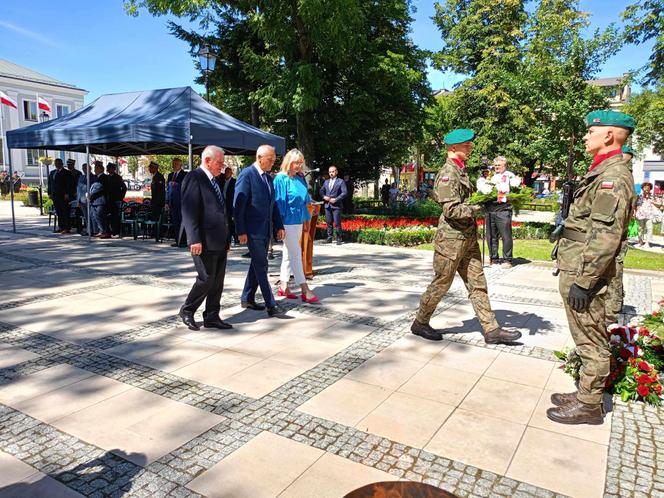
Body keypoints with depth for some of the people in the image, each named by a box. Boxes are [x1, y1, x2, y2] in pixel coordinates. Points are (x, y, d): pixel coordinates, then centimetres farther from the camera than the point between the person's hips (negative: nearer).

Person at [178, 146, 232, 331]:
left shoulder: (214, 181, 17)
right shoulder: (194, 178, -10)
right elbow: (189, 211, -17)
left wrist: (227, 238, 18)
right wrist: (194, 239, -23)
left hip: (220, 242, 9)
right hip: (205, 242, -8)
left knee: (217, 281, 10)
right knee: (206, 279, -3)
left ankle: (212, 317, 20)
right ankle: (187, 311, 18)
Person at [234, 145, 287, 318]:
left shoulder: (268, 177, 14)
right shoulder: (247, 174, -11)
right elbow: (238, 204, -14)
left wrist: (279, 226, 11)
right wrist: (241, 231, -17)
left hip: (266, 229, 8)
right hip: (253, 230, -8)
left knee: (257, 264, 15)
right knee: (261, 266, -5)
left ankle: (247, 298, 27)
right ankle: (271, 306, -2)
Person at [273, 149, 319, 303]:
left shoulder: (300, 179, 9)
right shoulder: (281, 178, -11)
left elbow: (306, 199, 17)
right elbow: (279, 202, -13)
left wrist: (307, 218, 13)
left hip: (298, 220, 7)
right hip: (288, 221, -7)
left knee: (288, 254, 13)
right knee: (296, 254, -7)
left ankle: (283, 286, 23)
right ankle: (305, 291, -5)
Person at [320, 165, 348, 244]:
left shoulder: (341, 181, -1)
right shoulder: (326, 182, 17)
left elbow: (345, 192, -8)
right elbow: (321, 190, 20)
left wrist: (336, 199, -15)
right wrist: (324, 196, -1)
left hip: (336, 205, -5)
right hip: (327, 205, 5)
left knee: (337, 223, -6)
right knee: (329, 222, 8)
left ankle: (339, 239, -1)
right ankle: (329, 238, 15)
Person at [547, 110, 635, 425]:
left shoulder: (613, 176, -17)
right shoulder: (602, 172, 16)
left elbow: (605, 237, -23)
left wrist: (583, 281, -23)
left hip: (585, 273, -10)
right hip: (576, 269, 10)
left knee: (592, 342, 2)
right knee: (588, 340, 18)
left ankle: (589, 406, 14)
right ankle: (586, 393, 31)